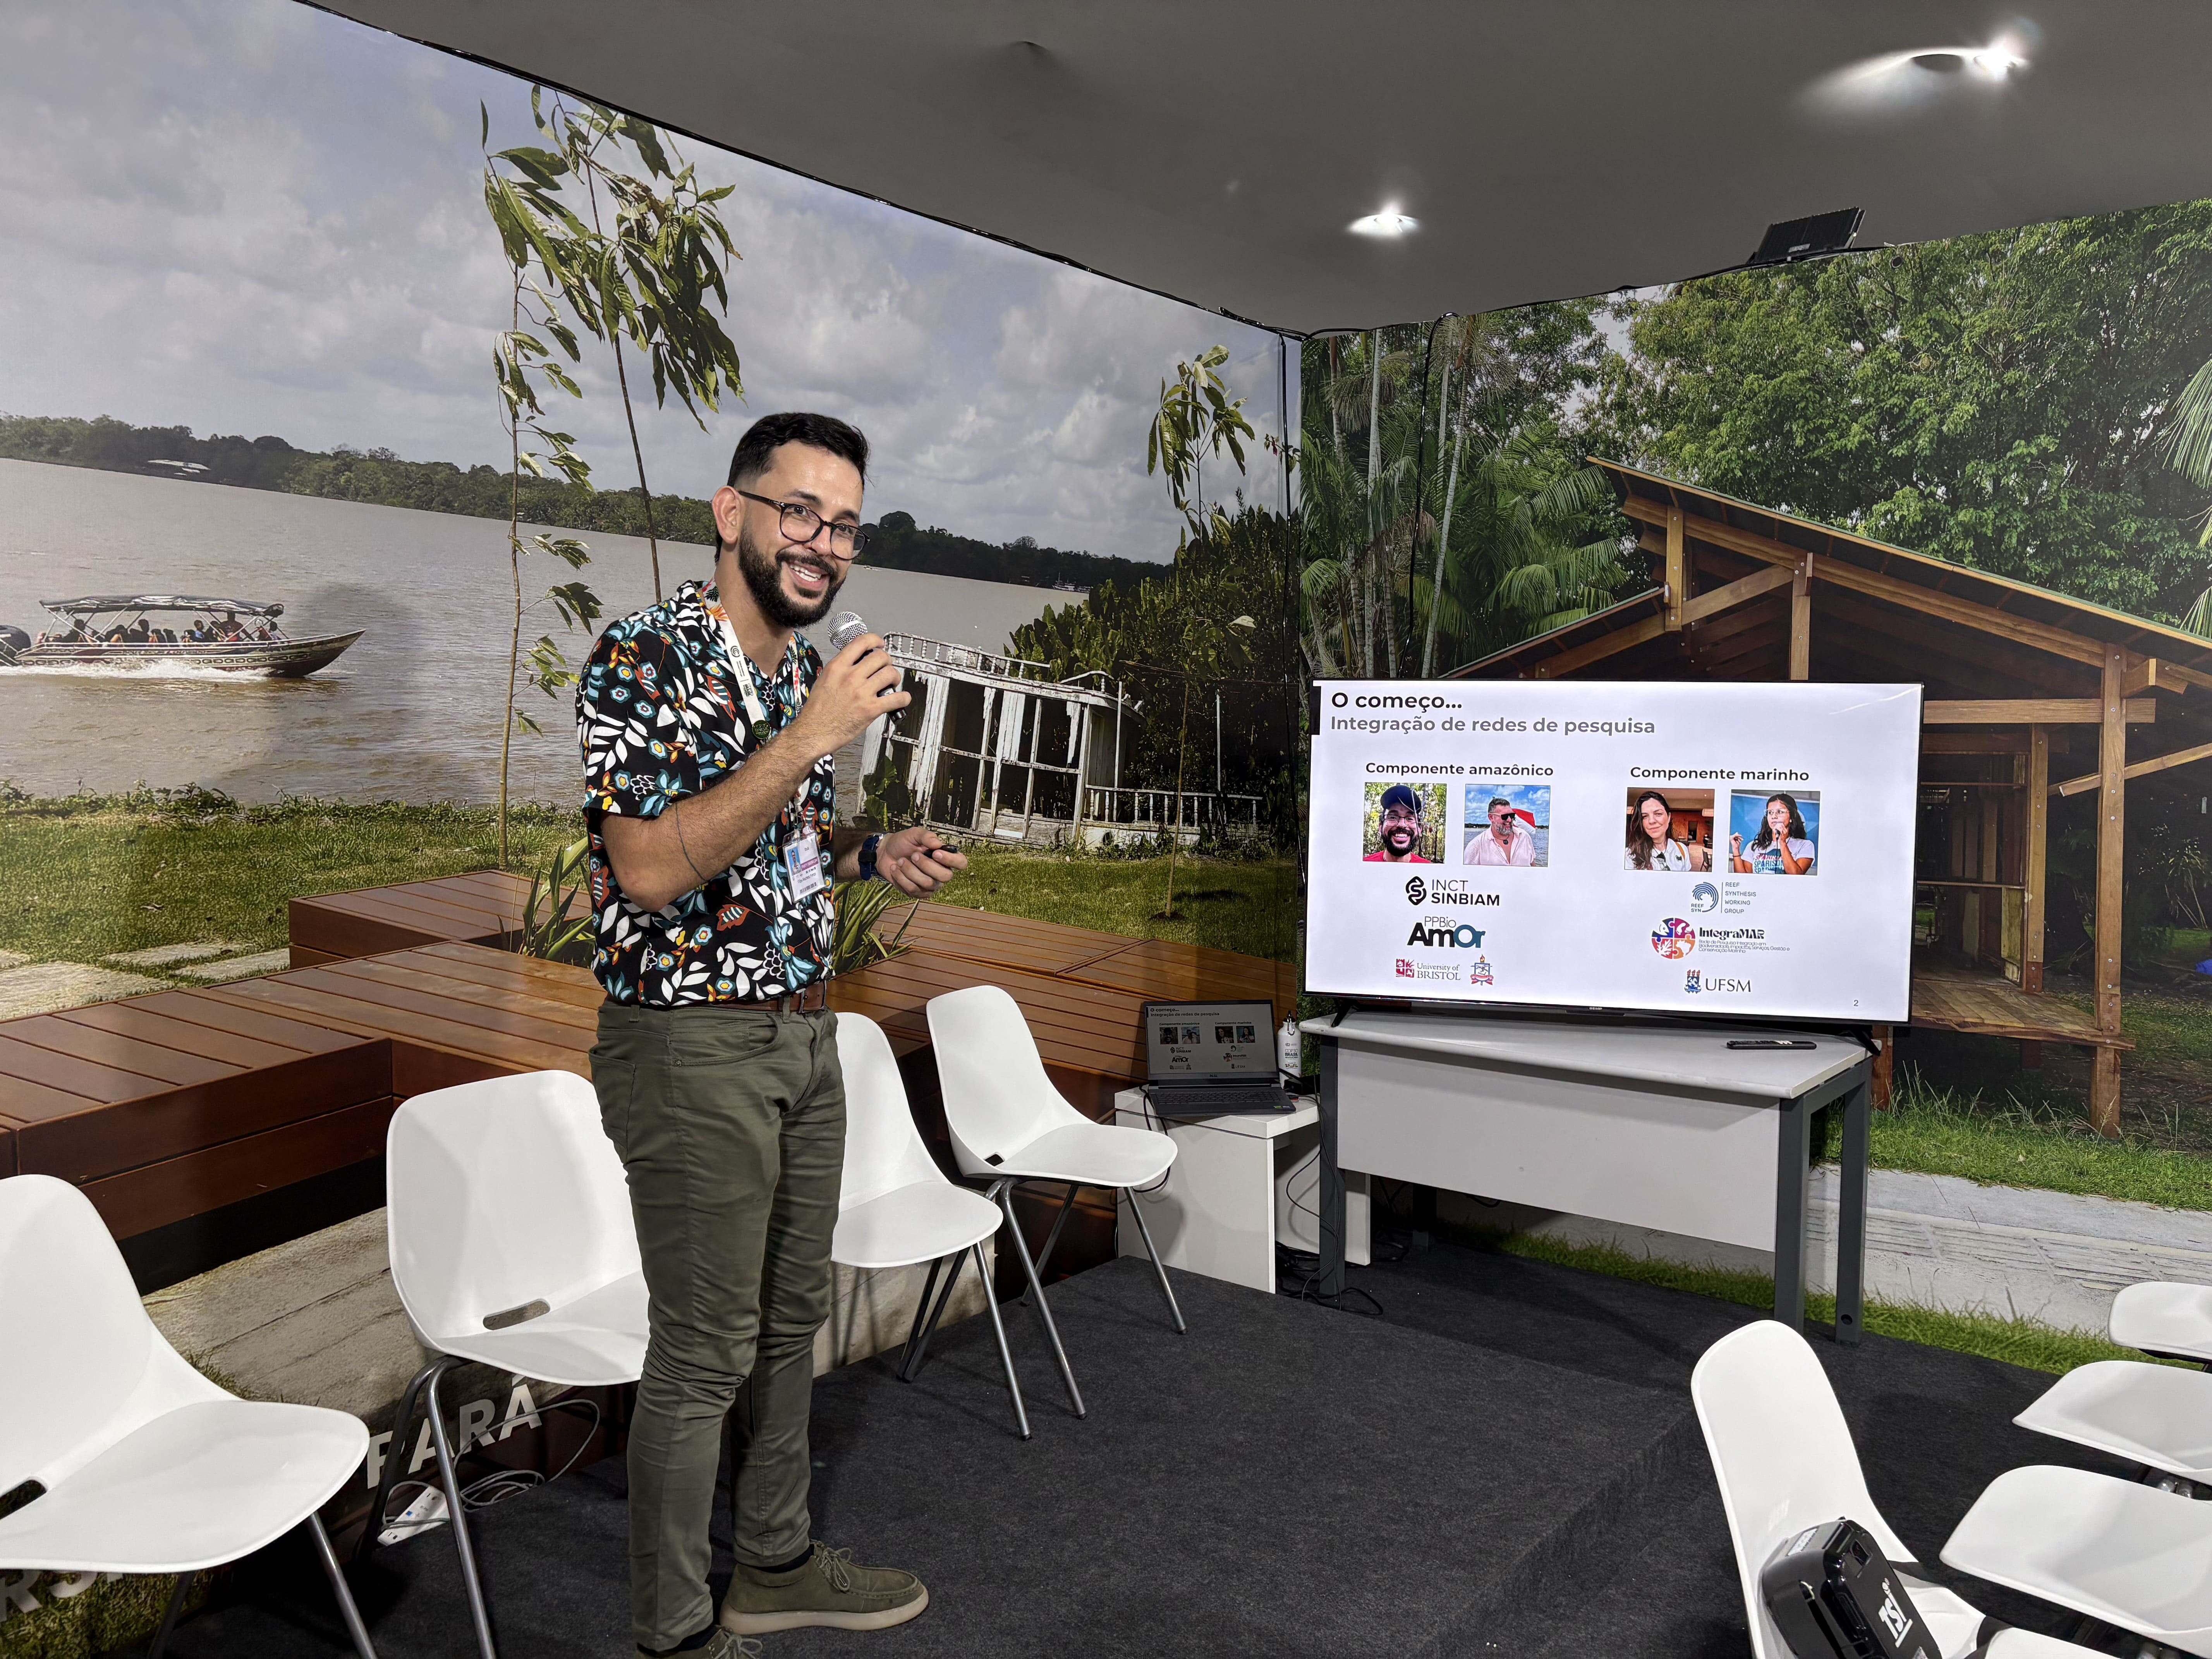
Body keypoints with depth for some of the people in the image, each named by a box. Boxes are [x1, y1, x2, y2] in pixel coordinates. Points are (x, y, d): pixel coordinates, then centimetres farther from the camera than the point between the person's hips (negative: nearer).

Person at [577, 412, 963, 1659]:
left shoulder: (810, 670, 10)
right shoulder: (644, 660, -16)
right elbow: (653, 868, -26)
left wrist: (876, 854, 4)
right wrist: (810, 738, -29)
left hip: (803, 1036, 8)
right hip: (692, 1047, -8)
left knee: (793, 1318, 19)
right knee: (706, 1349, 2)